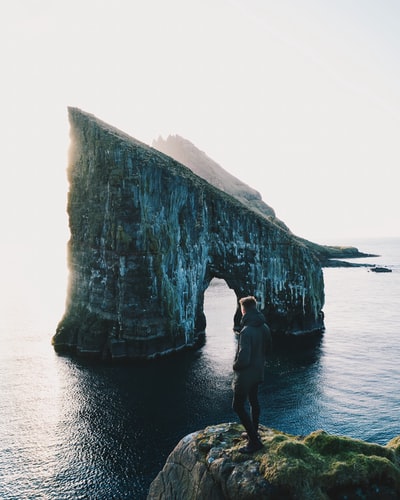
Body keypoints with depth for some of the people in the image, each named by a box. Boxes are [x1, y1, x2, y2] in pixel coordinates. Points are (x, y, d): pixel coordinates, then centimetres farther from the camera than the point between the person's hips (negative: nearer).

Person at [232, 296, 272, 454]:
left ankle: (254, 441, 2)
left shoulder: (246, 331, -29)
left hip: (246, 374, -9)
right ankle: (254, 433, 37)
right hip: (258, 372, 9)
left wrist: (235, 366, -10)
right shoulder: (264, 327, -2)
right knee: (254, 401, 23)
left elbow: (243, 359, -30)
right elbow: (268, 348, 12)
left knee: (238, 406, 1)